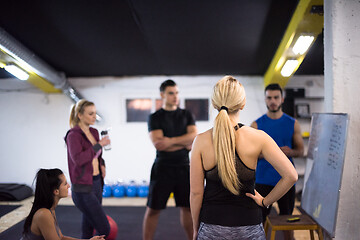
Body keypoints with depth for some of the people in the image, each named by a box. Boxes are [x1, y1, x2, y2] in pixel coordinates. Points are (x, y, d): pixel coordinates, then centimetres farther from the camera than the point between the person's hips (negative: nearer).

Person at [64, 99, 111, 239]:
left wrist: (102, 164, 10)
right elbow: (78, 159, -28)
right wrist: (99, 145, -23)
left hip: (96, 184, 8)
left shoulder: (94, 132, 11)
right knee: (104, 229, -10)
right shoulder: (73, 135, -12)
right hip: (83, 188, -8)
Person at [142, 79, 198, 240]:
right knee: (153, 209, 2)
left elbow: (194, 136, -5)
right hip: (163, 168, -3)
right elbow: (158, 144, -13)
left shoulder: (186, 115, 10)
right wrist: (184, 143, -7)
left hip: (184, 167, 3)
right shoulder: (155, 118, 0)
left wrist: (171, 141, -16)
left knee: (188, 207, 10)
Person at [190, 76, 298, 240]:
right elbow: (291, 176, -14)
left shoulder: (201, 141, -9)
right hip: (249, 227, 0)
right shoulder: (258, 137, -10)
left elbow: (196, 192, -6)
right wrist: (265, 201, -1)